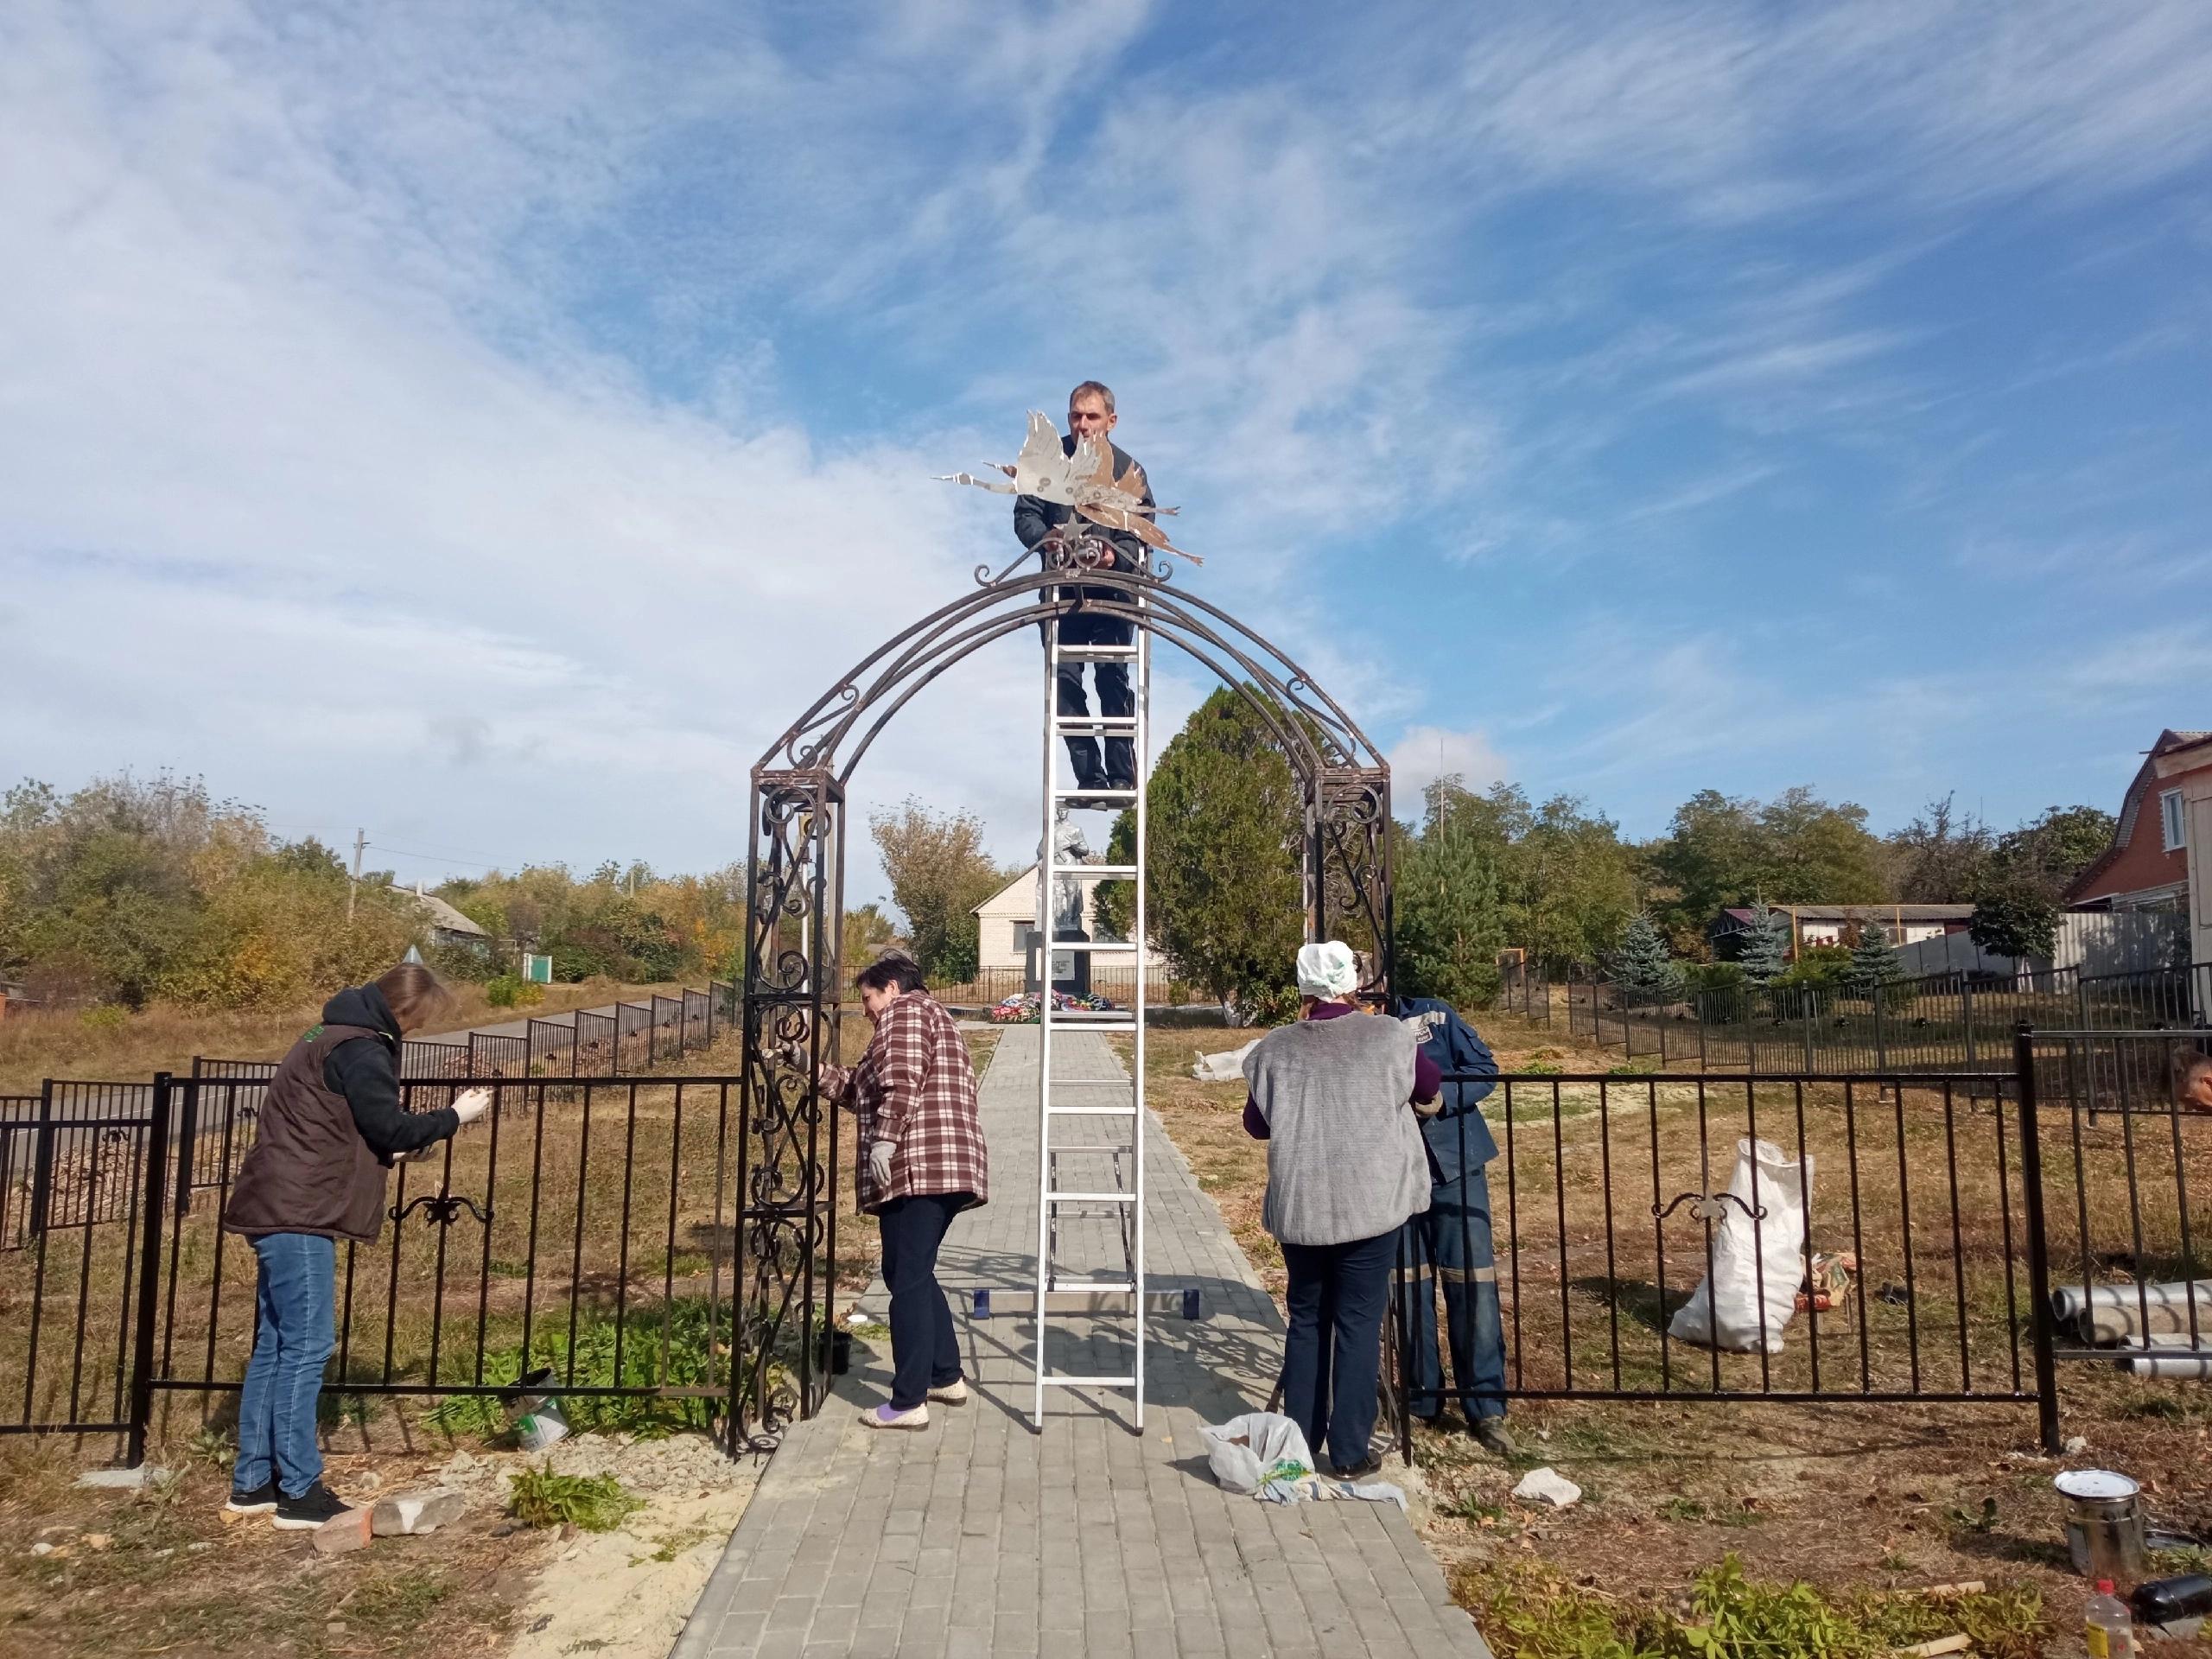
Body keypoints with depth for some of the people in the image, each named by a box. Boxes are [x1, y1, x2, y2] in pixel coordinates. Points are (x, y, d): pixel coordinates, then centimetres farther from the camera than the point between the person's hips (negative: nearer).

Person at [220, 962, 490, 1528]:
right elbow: (390, 1125, -13)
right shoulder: (360, 1047, -15)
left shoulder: (335, 1036, 18)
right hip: (298, 1212, -11)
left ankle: (252, 1482, 20)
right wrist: (455, 1115, -1)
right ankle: (300, 1492, 0)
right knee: (307, 1347, -5)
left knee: (275, 1345, 14)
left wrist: (398, 1149, 15)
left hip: (280, 1209, 11)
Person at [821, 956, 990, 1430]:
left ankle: (908, 1402, -5)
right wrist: (821, 1072, 28)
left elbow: (902, 1081, -19)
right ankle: (947, 1377, 26)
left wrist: (884, 1140, -23)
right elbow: (870, 1093, 33)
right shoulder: (933, 1018, 31)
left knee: (907, 1280, -7)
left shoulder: (906, 1011, 0)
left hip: (919, 1166, -10)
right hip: (945, 1168, 10)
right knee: (915, 1275, 20)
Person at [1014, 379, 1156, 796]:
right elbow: (1024, 515, 3)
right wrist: (1047, 537, -19)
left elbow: (1141, 536, -2)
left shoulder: (1128, 470, 3)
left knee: (1113, 680, -6)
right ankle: (1090, 777, 0)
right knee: (1065, 680, -4)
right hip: (1062, 590, 1)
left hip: (1112, 593, -1)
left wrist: (1115, 554, -24)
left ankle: (1122, 776, -1)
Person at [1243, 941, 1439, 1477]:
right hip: (1370, 1206, -2)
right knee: (1359, 1322, 7)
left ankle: (1299, 1440, 23)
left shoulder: (1275, 1048, -3)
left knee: (1306, 1318, 15)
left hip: (1298, 1209, 2)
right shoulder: (1388, 1037, -6)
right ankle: (1350, 1452, 11)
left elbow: (1255, 1124, 8)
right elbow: (1429, 1088, 11)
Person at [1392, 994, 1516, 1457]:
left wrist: (1443, 1097, -20)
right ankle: (1421, 1399, 23)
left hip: (1454, 1163, -2)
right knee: (1407, 1288, 8)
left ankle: (1486, 1409, 9)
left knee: (1472, 1282, -1)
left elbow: (1484, 1068, -4)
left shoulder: (1434, 1015, -5)